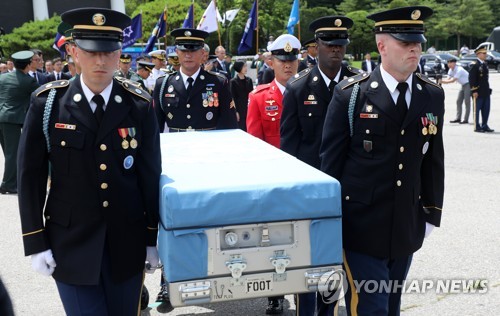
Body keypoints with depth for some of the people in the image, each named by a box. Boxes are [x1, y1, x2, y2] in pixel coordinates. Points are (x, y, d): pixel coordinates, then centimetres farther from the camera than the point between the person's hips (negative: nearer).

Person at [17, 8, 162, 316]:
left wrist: (153, 238, 2)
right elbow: (31, 177, -2)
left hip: (127, 240, 2)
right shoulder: (48, 103, -5)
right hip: (71, 242, -1)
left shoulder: (139, 106, -2)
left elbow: (151, 174, 1)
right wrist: (36, 242, -4)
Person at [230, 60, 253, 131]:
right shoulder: (233, 81, -3)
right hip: (240, 110, -4)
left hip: (249, 109, 4)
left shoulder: (249, 80, 10)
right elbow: (233, 97, -5)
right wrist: (235, 112, -11)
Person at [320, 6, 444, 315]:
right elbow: (331, 159, -4)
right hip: (362, 223, -4)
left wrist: (431, 213, 10)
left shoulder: (433, 96, 4)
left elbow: (434, 159, 10)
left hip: (407, 227, 4)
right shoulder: (351, 94, -8)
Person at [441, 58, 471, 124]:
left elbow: (453, 80, -30)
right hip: (463, 85, 9)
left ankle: (466, 119, -8)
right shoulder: (451, 70, 1)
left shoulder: (459, 70, -27)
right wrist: (442, 80, -19)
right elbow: (449, 79, -1)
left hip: (468, 84, -9)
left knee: (467, 101, -9)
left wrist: (443, 81, -31)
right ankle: (458, 118, 12)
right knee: (459, 101, 7)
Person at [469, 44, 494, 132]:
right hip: (478, 92, -8)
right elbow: (471, 78, -15)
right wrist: (474, 91, -18)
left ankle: (484, 126, 19)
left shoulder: (485, 64, 14)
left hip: (486, 92, 8)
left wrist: (488, 89, 17)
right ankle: (477, 127, 7)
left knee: (486, 109, 10)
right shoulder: (475, 65, -11)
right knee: (477, 109, 0)